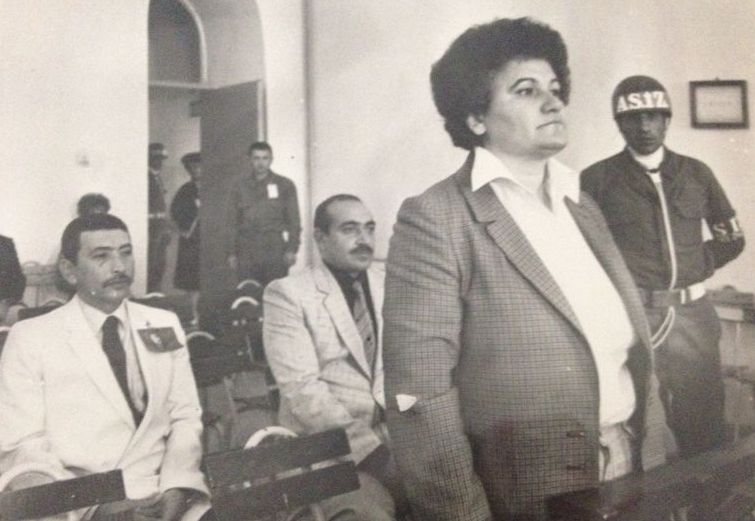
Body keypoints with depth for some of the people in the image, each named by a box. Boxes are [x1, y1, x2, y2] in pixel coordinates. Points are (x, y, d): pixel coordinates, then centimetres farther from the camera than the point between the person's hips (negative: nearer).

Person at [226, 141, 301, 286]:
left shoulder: (285, 185, 7)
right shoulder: (239, 186, 11)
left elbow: (294, 221, 5)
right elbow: (233, 222, 11)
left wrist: (292, 249, -4)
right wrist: (232, 253, 6)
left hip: (276, 250, -1)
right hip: (247, 251, 1)